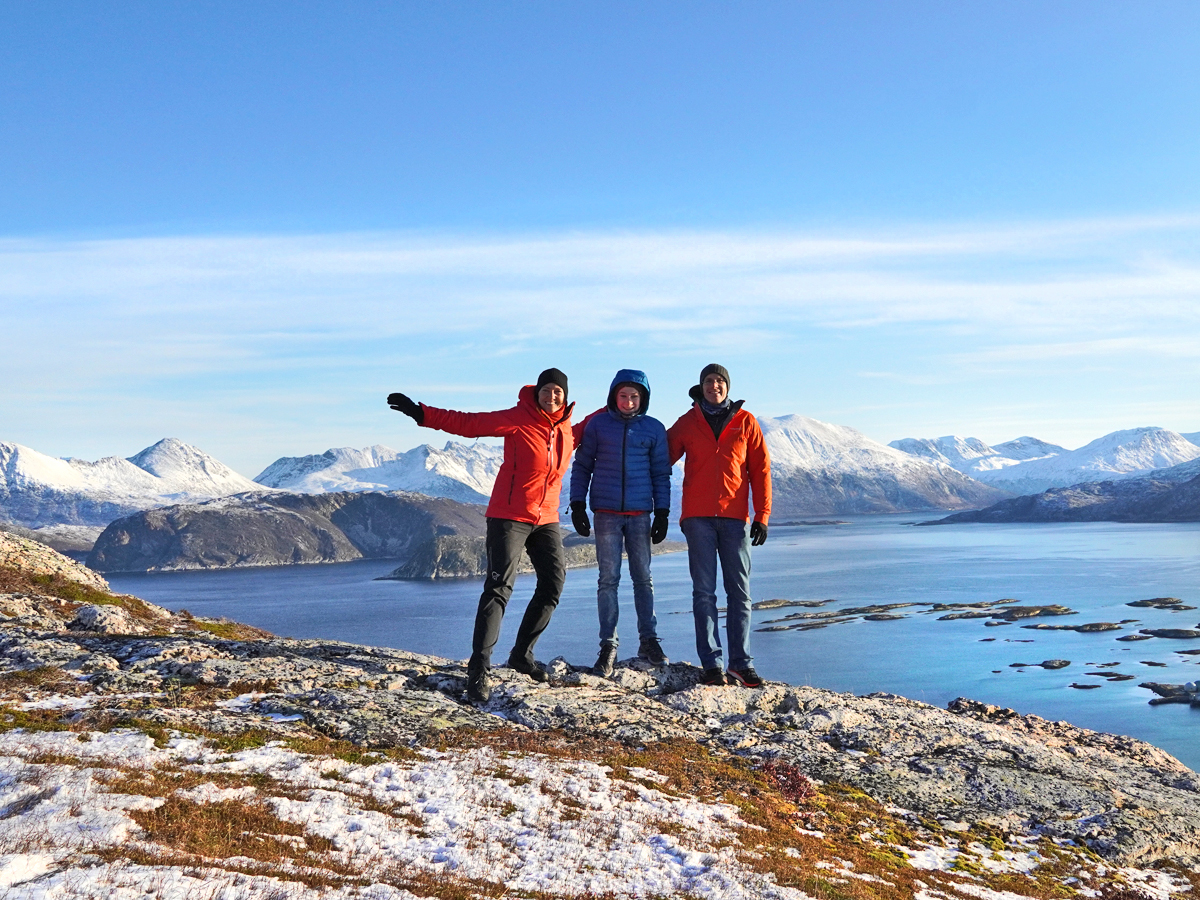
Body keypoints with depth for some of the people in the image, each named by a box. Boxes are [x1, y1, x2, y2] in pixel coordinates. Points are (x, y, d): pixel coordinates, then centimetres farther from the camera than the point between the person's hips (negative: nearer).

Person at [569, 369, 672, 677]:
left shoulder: (654, 429, 6)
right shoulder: (597, 424, 4)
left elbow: (661, 474, 10)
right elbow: (581, 466, 9)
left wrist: (662, 513, 4)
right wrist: (577, 505, 3)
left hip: (640, 514, 1)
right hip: (606, 513, -1)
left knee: (643, 578, 4)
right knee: (608, 579, -2)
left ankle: (648, 640, 13)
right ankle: (608, 645, 2)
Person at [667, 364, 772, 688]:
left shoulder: (745, 422, 8)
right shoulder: (687, 423, 9)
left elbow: (760, 470, 6)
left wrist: (762, 516, -1)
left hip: (735, 517, 0)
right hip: (698, 517, 0)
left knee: (739, 591, 1)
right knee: (704, 591, -3)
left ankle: (741, 663, 6)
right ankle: (711, 664, -1)